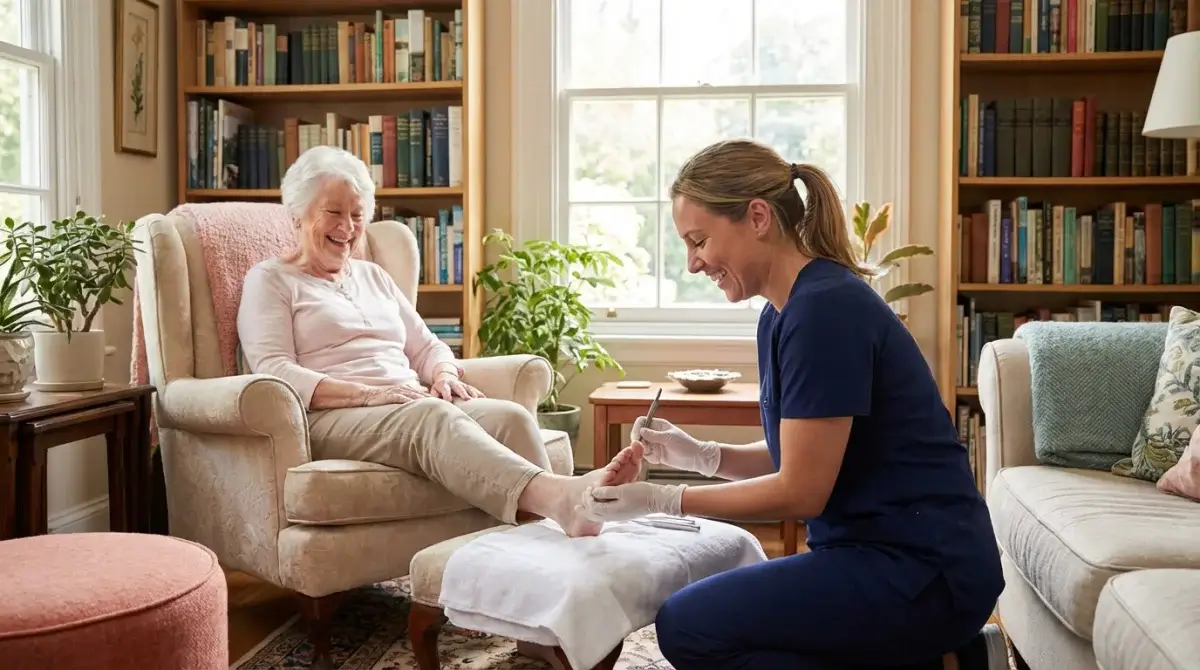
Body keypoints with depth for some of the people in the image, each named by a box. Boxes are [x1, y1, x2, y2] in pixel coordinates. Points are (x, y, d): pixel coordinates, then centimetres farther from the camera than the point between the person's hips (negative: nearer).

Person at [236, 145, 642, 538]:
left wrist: (445, 375, 0)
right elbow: (274, 371, -5)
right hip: (332, 418, -6)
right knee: (434, 417, -39)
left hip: (416, 408, 6)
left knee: (510, 416, -26)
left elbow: (426, 346, 27)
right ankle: (556, 495, -62)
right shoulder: (270, 280, 11)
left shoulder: (373, 276, 30)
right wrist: (369, 394, -18)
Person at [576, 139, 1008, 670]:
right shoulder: (782, 314, 9)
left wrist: (662, 501, -12)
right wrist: (699, 455, 0)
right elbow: (795, 459, 15)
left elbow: (801, 490, -19)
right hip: (884, 553, 10)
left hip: (923, 569, -10)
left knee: (690, 625, -14)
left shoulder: (825, 308, -21)